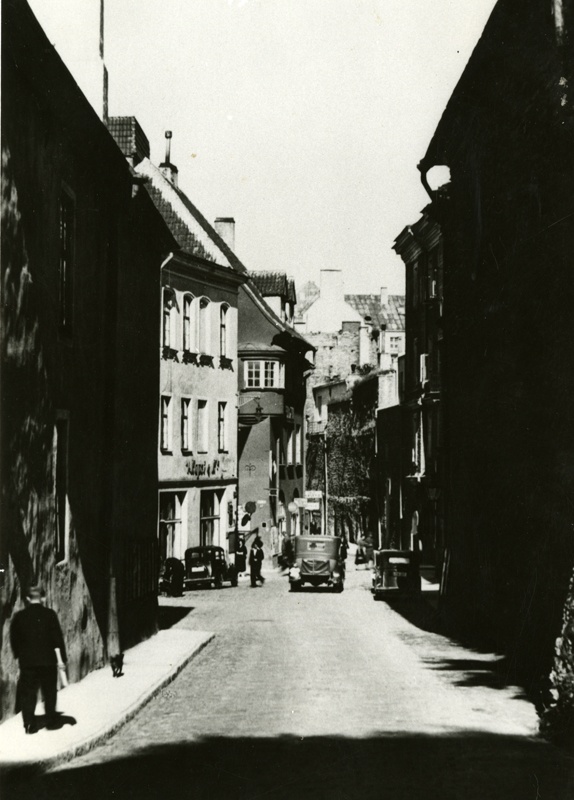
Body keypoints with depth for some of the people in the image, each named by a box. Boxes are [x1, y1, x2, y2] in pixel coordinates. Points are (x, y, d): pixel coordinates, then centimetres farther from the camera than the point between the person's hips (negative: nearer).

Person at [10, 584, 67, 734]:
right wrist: (61, 658, -6)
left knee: (28, 693, 5)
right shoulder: (49, 614, -5)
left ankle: (29, 724, -2)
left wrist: (19, 655, 20)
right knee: (49, 691, 12)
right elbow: (57, 638, -8)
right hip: (48, 660, -1)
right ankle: (51, 721, 15)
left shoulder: (19, 616, 1)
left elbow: (14, 639, 7)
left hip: (27, 661, 1)